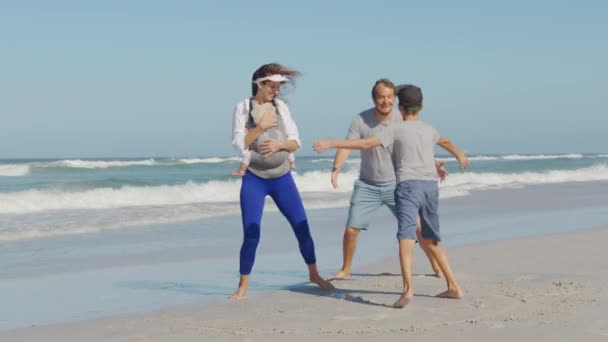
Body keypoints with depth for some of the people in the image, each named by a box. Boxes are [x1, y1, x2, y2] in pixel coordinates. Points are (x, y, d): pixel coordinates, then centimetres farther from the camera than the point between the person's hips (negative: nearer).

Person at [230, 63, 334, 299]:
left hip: (282, 178, 3)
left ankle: (314, 274, 23)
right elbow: (239, 145, -11)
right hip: (254, 180, -3)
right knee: (251, 235, -8)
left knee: (302, 228, 4)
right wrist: (261, 126, -20)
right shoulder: (243, 107, -5)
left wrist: (279, 144, -19)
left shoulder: (280, 107, 2)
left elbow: (295, 143, 1)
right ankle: (242, 286, 5)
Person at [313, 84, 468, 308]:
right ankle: (453, 287, 22)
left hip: (408, 186, -6)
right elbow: (445, 141, 44)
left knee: (406, 236, -18)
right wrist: (459, 155, 66)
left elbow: (365, 143, -9)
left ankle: (408, 289, -35)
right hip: (431, 186, 6)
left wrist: (332, 143, -6)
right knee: (431, 240, 20)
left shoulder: (396, 131, 2)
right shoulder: (429, 130, 21)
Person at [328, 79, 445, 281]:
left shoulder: (402, 121, -8)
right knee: (351, 229, -4)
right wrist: (336, 169, -37)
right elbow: (346, 147, -20)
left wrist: (432, 166, -17)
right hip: (367, 186, 0)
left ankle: (436, 266, 15)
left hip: (396, 185, 1)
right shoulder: (361, 120, -12)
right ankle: (345, 270, 16)